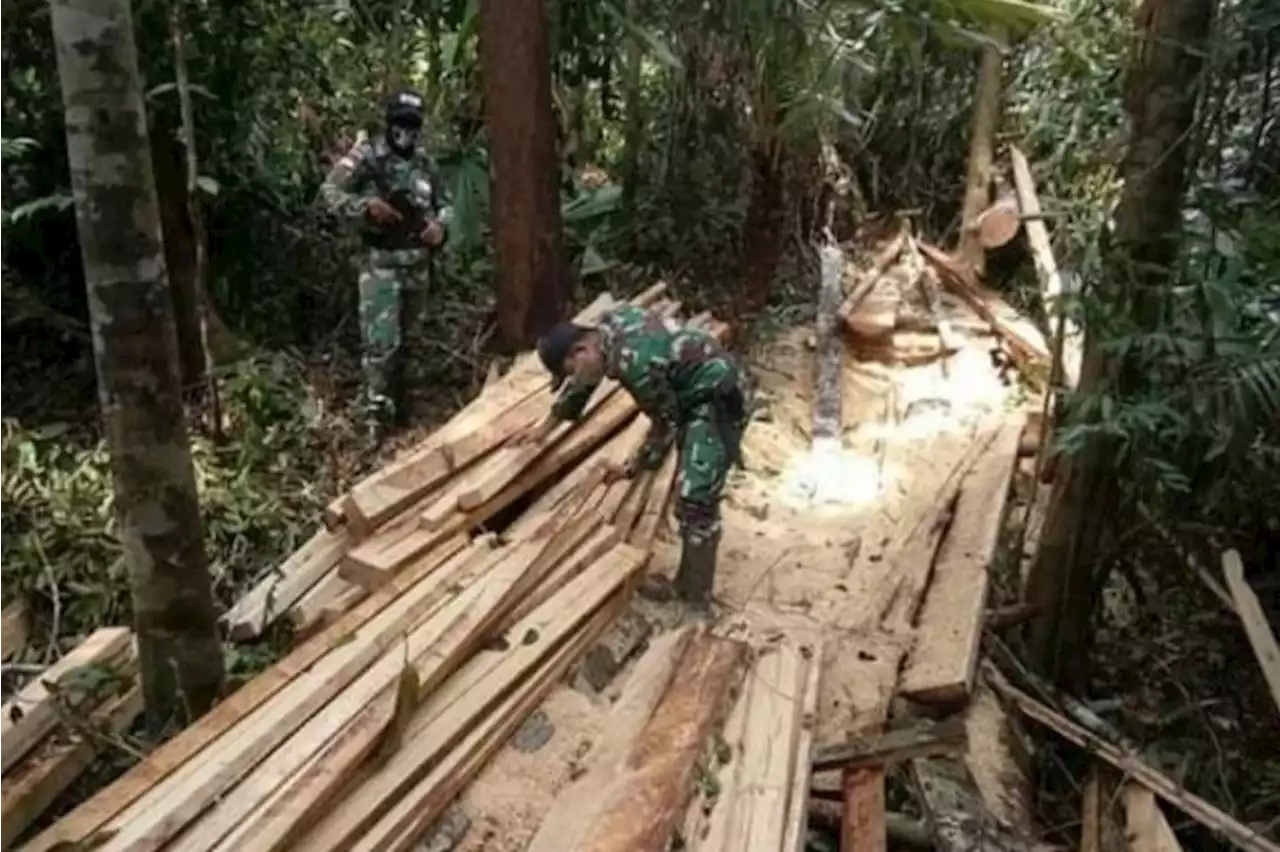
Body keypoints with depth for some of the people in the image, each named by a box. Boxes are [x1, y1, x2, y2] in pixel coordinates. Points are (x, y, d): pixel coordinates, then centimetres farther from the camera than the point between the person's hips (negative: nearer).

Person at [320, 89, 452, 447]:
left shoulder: (423, 165, 10)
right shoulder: (367, 156, -6)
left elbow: (442, 205, 20)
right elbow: (329, 191, -11)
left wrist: (440, 226, -2)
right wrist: (367, 206, -25)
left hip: (418, 264, 6)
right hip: (381, 263, -6)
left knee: (407, 338, 14)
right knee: (381, 340, -11)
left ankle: (398, 401, 28)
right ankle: (376, 412, -3)